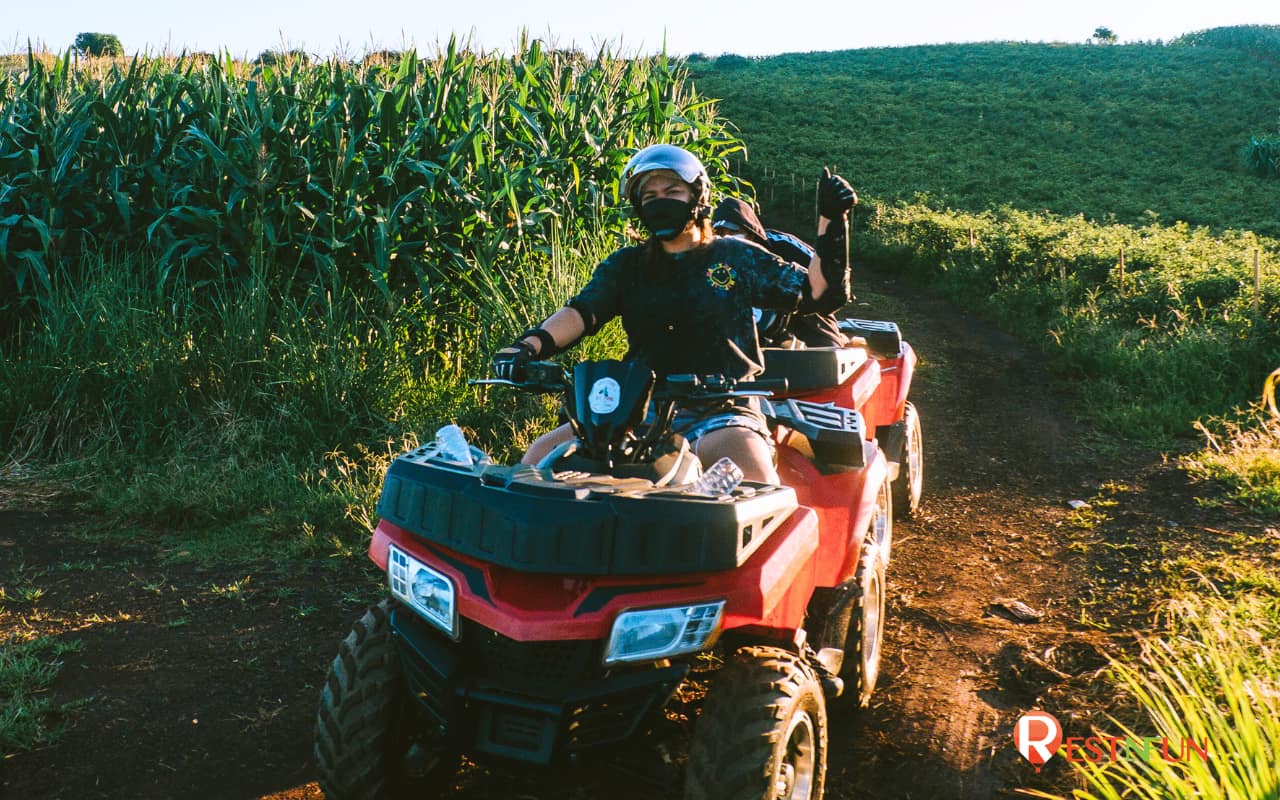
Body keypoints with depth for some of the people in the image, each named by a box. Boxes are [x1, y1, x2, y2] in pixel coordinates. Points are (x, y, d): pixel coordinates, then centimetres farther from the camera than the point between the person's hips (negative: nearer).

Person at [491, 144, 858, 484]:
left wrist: (832, 220, -1)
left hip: (720, 414, -3)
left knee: (757, 479, -35)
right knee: (541, 456, -14)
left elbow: (812, 290, 10)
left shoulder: (735, 257, 12)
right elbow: (581, 311, 1)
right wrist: (526, 346, -18)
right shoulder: (625, 266, 16)